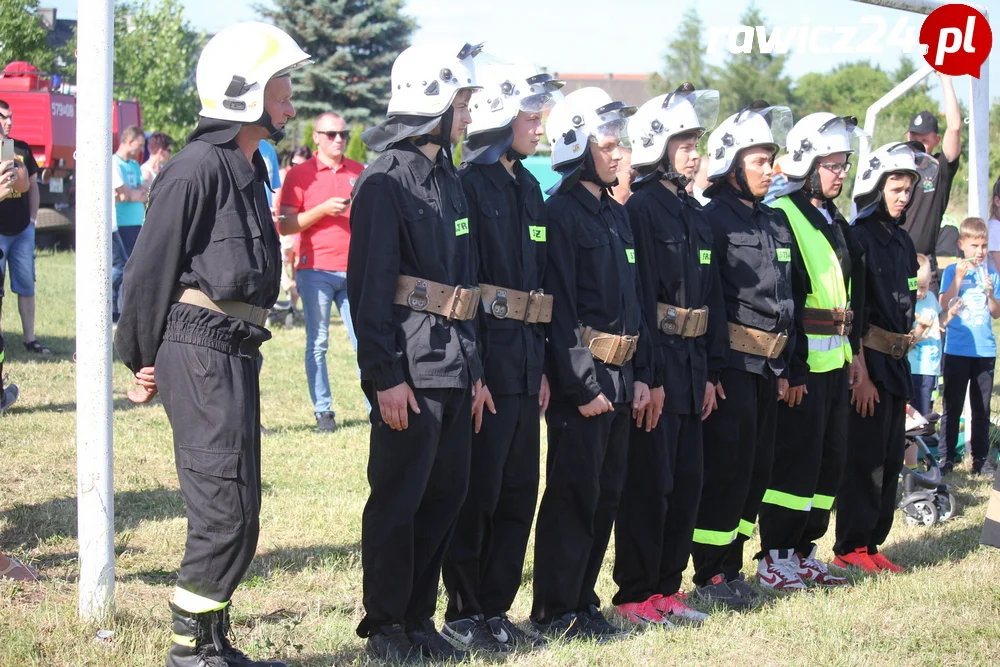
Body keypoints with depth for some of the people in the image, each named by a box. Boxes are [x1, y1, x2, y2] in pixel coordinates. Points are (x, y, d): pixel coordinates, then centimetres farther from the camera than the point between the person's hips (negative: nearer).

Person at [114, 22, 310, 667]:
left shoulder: (247, 169, 17)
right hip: (199, 352, -10)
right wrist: (145, 361, -6)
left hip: (234, 353, 10)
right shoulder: (199, 167, -13)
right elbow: (151, 270, -11)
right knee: (226, 511, -9)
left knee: (234, 512, 13)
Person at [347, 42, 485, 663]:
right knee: (398, 497, 0)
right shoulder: (386, 181, -11)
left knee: (446, 493, 12)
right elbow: (370, 285, -15)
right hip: (410, 370, -8)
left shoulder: (448, 180, 16)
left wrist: (474, 367, 17)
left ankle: (419, 617, 22)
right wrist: (386, 376, -19)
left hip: (453, 367, 8)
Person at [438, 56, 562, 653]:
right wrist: (472, 373, -19)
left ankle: (496, 608, 18)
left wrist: (543, 367, 13)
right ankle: (463, 614, 7)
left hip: (525, 363, 8)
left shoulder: (528, 189, 15)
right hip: (486, 362, -8)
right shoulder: (469, 186, -10)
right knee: (477, 492, -2)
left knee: (519, 491, 10)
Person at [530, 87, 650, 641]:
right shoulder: (561, 212, -11)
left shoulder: (616, 214, 16)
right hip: (580, 376, -8)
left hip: (619, 378, 8)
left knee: (607, 493, 10)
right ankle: (555, 611, 3)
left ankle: (583, 600, 19)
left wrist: (641, 376, 10)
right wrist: (582, 387, -19)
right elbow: (560, 307, -16)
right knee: (574, 492, -4)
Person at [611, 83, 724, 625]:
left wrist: (710, 371, 11)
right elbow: (639, 296, -16)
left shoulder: (695, 214, 15)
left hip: (691, 364, 8)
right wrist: (650, 377, -19)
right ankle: (634, 596, 5)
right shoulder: (640, 209, -11)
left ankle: (666, 586, 19)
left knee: (687, 480, 11)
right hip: (654, 364, -8)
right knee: (650, 482, -3)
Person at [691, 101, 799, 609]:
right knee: (727, 467, -7)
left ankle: (730, 567, 18)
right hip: (731, 362, -8)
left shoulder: (775, 225, 16)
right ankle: (710, 576, 0)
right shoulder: (714, 219, -9)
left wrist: (784, 367, 16)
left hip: (766, 367, 8)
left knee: (757, 467, 10)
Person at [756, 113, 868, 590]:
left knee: (829, 457, 11)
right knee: (796, 457, -6)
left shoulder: (835, 222, 18)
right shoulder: (782, 216, -11)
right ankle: (774, 558, 2)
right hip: (801, 362, -9)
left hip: (836, 360, 9)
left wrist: (854, 353, 15)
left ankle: (804, 550, 20)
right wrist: (790, 368, -20)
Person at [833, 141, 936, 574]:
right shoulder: (859, 237, -10)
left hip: (897, 361, 8)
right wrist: (861, 372, -19)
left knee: (890, 458, 9)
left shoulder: (902, 241, 15)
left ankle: (871, 542, 16)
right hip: (870, 359, -8)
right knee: (865, 456, -4)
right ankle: (851, 547, 3)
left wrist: (901, 367, 14)